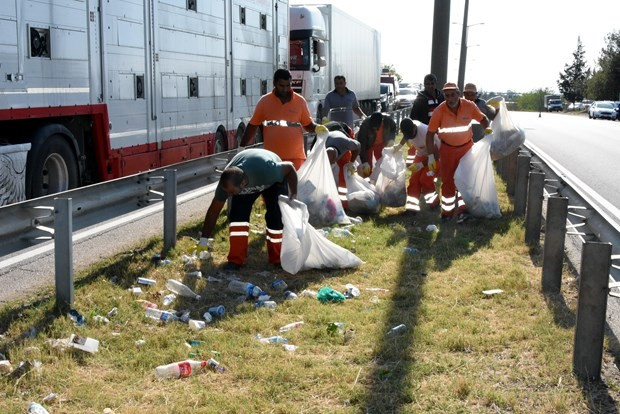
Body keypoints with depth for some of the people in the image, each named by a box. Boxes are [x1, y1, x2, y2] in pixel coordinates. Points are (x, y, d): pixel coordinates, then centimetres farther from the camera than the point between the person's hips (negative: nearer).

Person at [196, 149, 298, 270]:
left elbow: (290, 167, -27)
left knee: (276, 216, -18)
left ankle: (277, 258, 1)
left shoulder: (266, 170, -47)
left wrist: (293, 196, -25)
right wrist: (204, 239, -15)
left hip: (273, 181, -2)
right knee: (237, 213, -18)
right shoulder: (227, 181, -33)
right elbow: (214, 210, -20)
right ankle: (236, 259, -9)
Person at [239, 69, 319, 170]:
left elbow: (308, 124, 10)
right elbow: (253, 125, 7)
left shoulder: (300, 101, 3)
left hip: (295, 157, 0)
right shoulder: (264, 101, 2)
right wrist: (241, 147, 4)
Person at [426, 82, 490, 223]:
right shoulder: (439, 111, -21)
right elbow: (430, 133, -14)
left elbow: (483, 119, 0)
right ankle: (447, 211, 17)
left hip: (466, 147, 1)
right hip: (447, 148, -1)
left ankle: (462, 210, 3)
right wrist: (431, 156, -15)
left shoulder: (469, 106, -18)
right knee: (448, 181, 6)